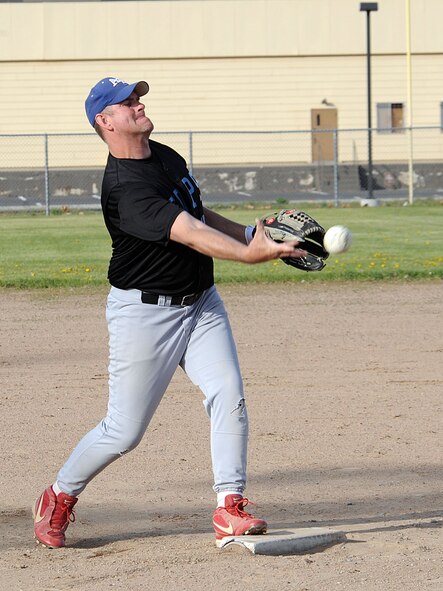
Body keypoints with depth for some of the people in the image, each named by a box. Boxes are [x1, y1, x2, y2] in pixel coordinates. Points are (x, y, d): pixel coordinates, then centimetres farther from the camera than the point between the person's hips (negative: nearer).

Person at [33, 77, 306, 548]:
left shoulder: (167, 156, 6)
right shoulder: (123, 188, -23)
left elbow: (200, 216, 20)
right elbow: (188, 234, -33)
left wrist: (252, 233, 6)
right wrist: (249, 254, -44)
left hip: (201, 302, 7)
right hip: (144, 311, -7)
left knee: (228, 396, -11)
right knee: (124, 430, 0)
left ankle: (229, 508, -6)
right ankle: (59, 498, 22)